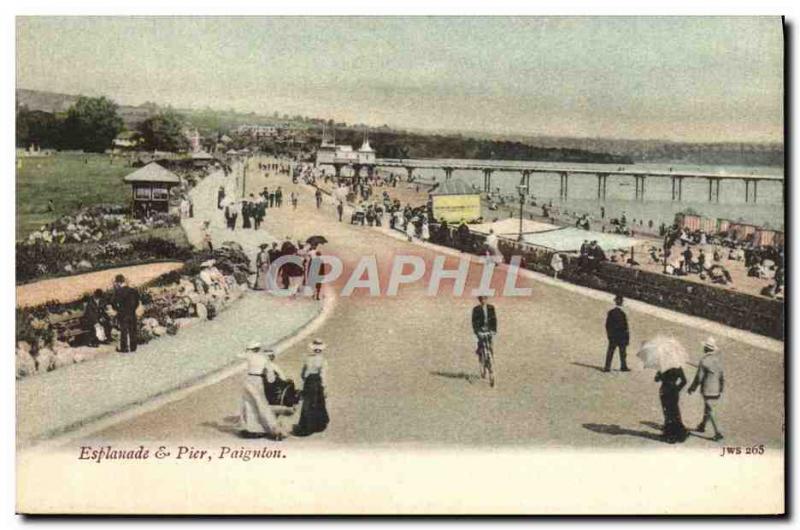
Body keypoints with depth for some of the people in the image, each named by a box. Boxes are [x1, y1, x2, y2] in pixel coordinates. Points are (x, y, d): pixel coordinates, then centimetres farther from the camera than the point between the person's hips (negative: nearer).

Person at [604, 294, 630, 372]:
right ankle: (623, 367, 14)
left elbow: (607, 325, 6)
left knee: (610, 352, 4)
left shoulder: (610, 312, 2)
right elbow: (625, 326, -13)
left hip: (612, 336, 5)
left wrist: (608, 334, 15)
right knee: (622, 352, 7)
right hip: (621, 336, -5)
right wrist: (627, 337, -5)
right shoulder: (622, 313, -15)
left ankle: (607, 367, 0)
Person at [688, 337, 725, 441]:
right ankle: (702, 426, 38)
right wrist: (721, 389, 19)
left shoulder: (704, 361, -19)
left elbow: (698, 377, -14)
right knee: (707, 409, 22)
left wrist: (691, 388, 0)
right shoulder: (718, 360, 1)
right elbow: (722, 376, 7)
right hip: (716, 390, 7)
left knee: (710, 412, -2)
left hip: (707, 391, -7)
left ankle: (718, 433, -7)